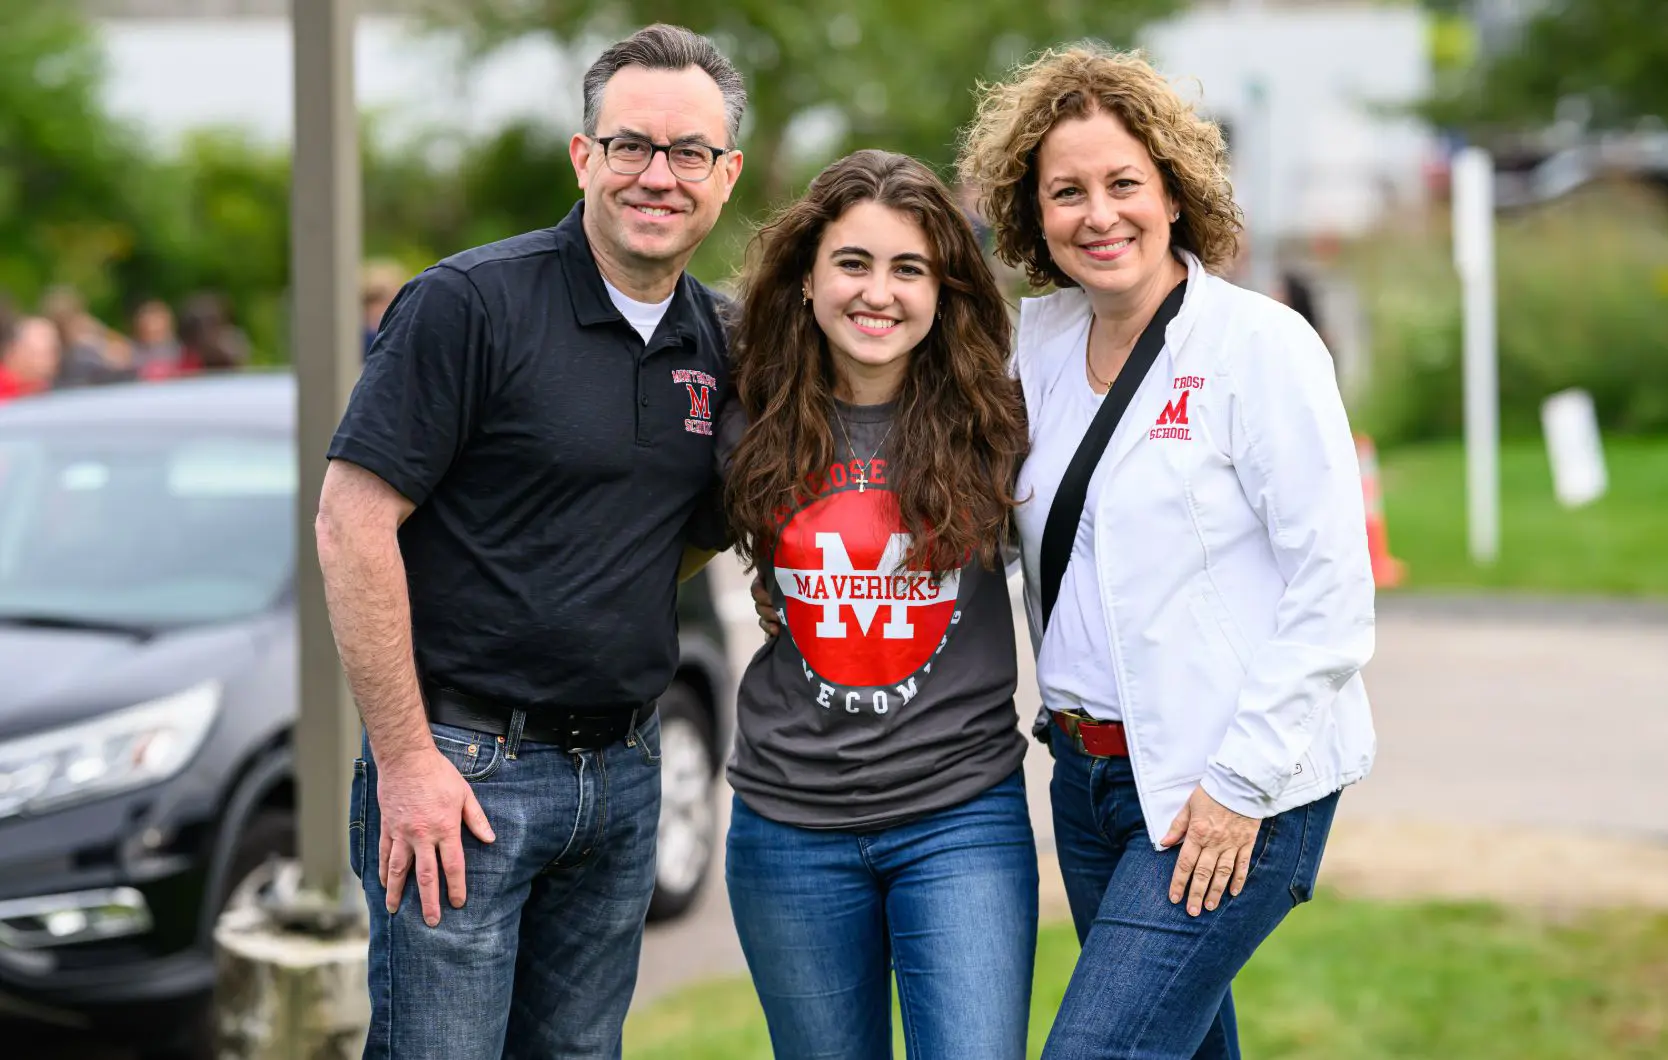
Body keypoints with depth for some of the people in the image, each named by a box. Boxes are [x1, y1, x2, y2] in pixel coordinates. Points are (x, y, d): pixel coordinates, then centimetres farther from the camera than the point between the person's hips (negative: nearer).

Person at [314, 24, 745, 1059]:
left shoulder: (717, 340, 8)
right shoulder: (470, 302, -11)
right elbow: (353, 523, -14)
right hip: (464, 765, -6)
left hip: (627, 770, 6)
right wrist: (405, 758, -16)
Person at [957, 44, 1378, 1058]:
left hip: (1236, 788, -7)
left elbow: (1333, 591, -14)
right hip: (1093, 772, 7)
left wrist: (1243, 781, -16)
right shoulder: (1039, 341, 8)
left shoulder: (1262, 345, -11)